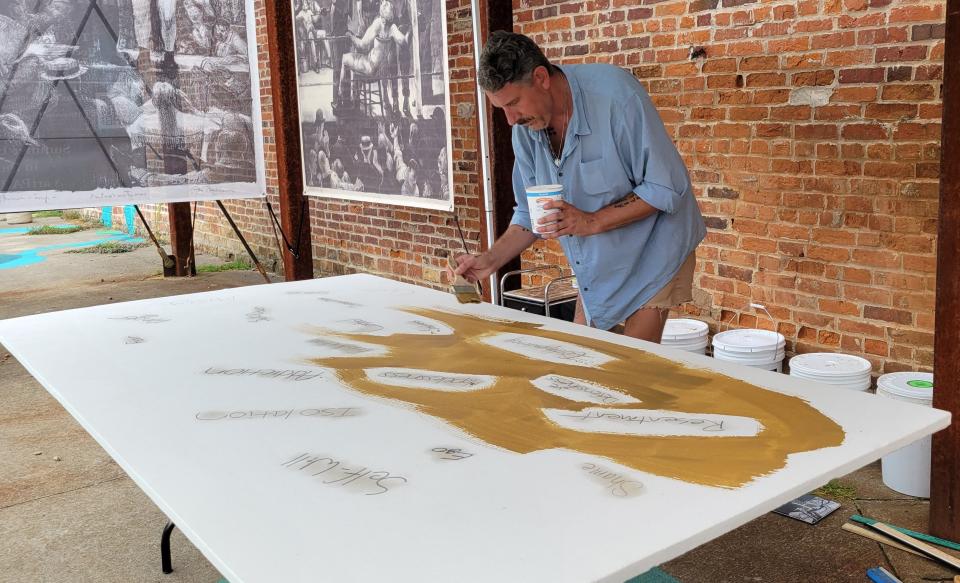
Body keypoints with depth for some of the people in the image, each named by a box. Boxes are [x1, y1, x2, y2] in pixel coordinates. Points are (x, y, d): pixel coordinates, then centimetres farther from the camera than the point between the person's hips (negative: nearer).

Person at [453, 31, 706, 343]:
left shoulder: (615, 93, -25)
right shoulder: (525, 127, -5)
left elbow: (666, 188, -23)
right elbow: (532, 212, 6)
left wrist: (592, 222, -30)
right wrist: (491, 259, -8)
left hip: (651, 254, -6)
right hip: (596, 267, 6)